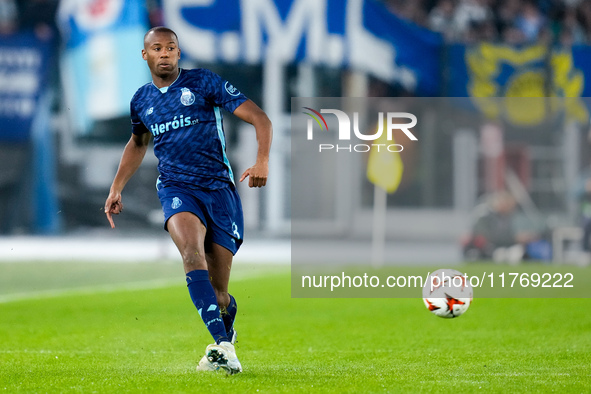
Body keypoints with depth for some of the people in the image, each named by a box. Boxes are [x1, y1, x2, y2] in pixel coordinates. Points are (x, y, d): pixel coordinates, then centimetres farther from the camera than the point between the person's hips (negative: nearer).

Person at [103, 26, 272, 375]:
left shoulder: (204, 82, 0)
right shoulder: (141, 100, 13)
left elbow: (260, 119, -3)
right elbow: (138, 142, 35)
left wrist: (263, 161, -19)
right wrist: (117, 188, 29)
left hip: (219, 187, -2)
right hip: (176, 188, 2)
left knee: (218, 294, -3)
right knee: (192, 252, -32)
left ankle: (225, 337, 33)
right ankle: (223, 346, -44)